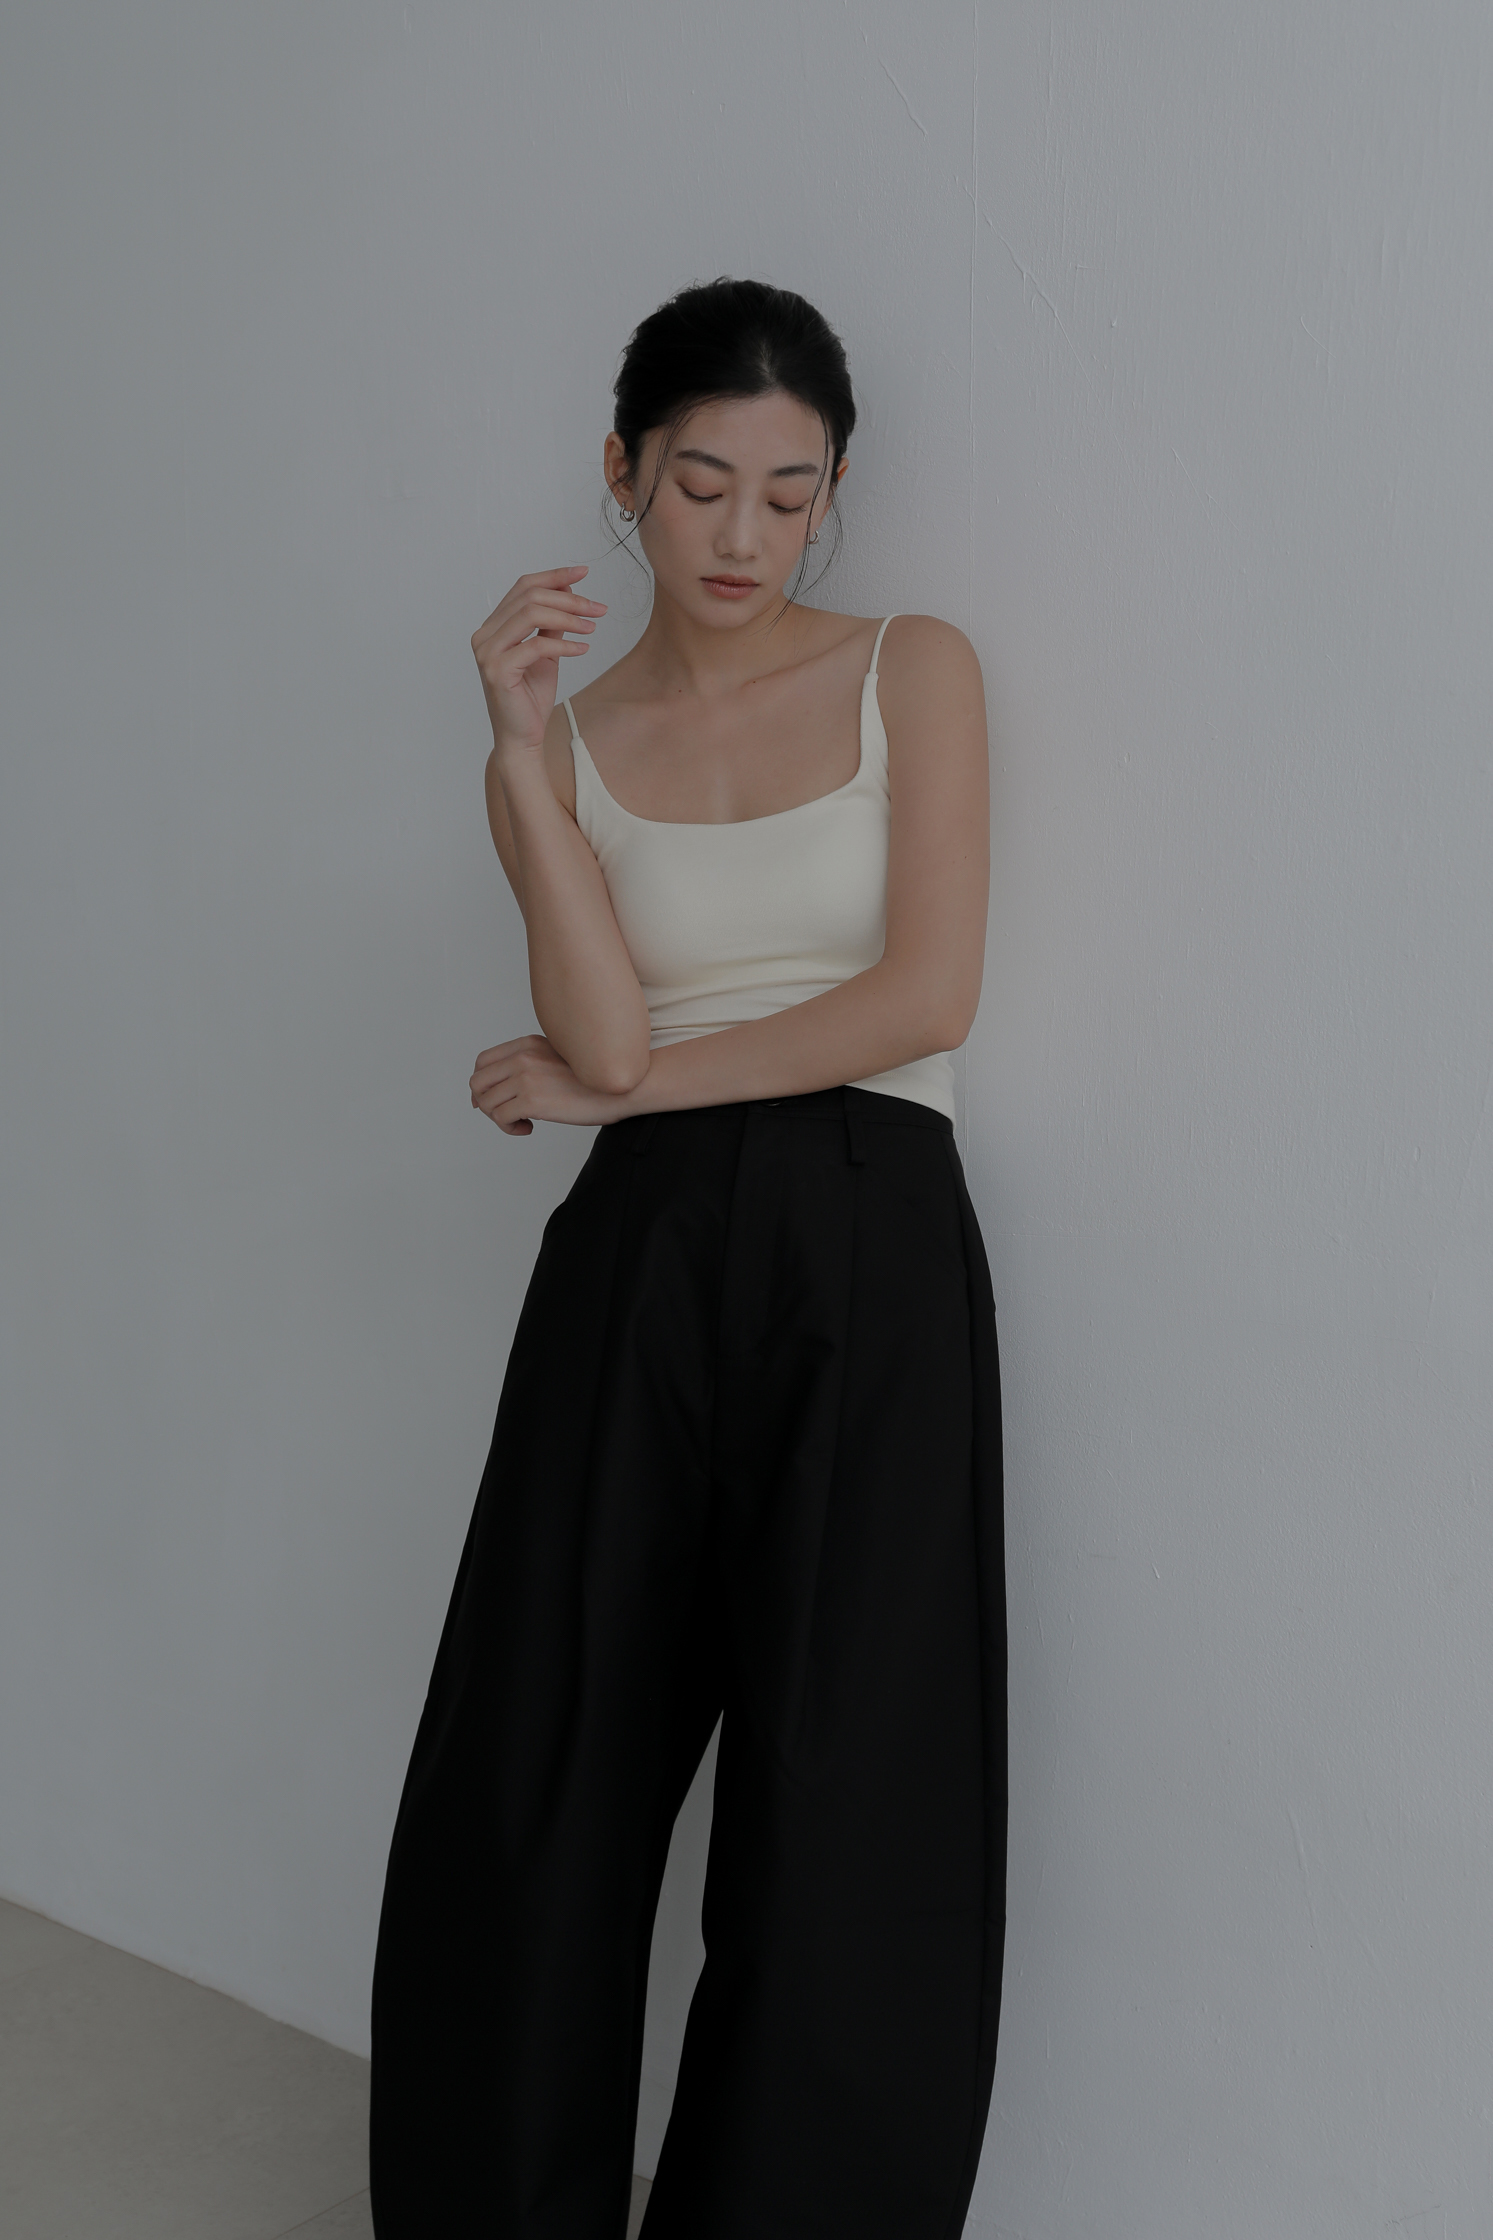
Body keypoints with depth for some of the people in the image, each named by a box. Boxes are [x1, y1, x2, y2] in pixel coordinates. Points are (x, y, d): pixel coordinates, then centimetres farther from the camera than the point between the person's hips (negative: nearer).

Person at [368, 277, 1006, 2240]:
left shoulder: (915, 674, 7)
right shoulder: (563, 741, 10)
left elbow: (927, 995, -5)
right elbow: (608, 1035, -5)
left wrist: (623, 1081, -2)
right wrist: (526, 751, -11)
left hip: (870, 1262, -1)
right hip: (639, 1266, 2)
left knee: (845, 1825, 0)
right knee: (530, 1793, 6)